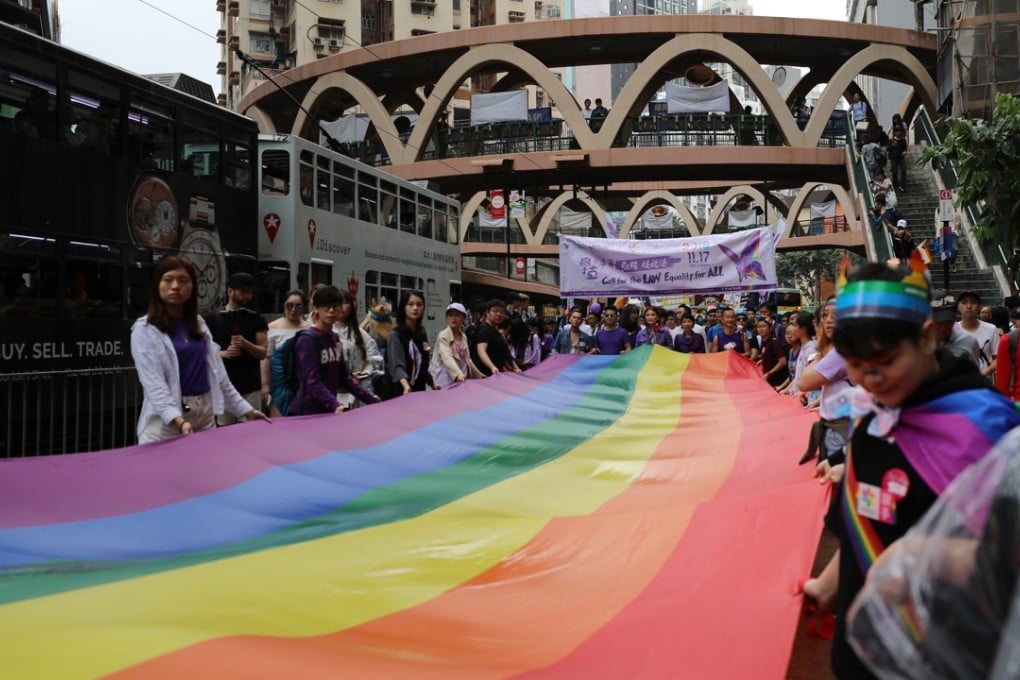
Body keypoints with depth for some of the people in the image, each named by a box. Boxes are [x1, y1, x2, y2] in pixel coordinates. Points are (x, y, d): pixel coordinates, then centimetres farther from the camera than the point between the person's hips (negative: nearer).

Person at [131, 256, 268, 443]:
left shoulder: (199, 324, 12)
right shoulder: (145, 330, -5)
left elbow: (217, 375, 15)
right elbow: (153, 383, -15)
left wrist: (246, 410, 12)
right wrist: (179, 420, -29)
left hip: (205, 415, 5)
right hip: (166, 422, -5)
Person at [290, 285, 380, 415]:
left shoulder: (335, 338, 11)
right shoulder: (307, 340, -12)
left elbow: (344, 376, 14)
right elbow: (312, 381, -22)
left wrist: (369, 398, 7)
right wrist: (334, 404, -35)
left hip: (329, 411, 7)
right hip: (307, 412, -7)